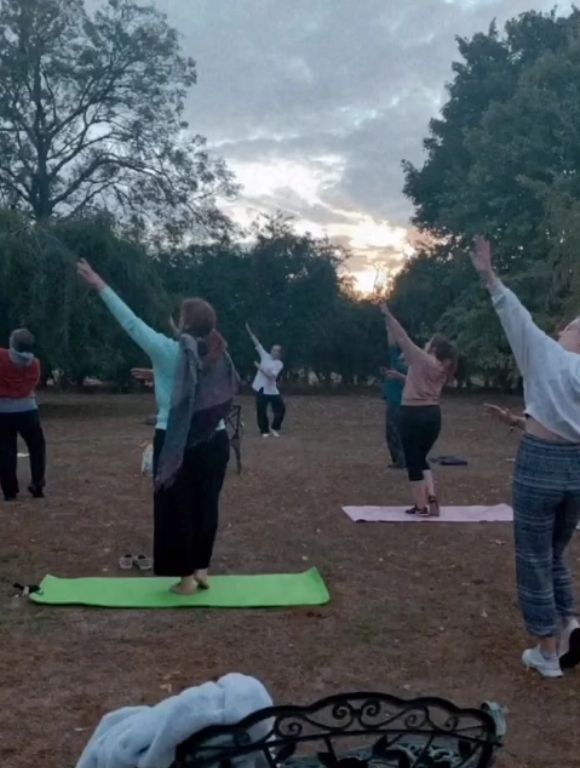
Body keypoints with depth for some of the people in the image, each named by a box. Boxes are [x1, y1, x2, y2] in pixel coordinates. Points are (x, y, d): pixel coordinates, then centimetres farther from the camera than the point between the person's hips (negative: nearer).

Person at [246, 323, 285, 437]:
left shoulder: (279, 364, -4)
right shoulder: (265, 356, 4)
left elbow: (272, 375, -18)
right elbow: (257, 343, 0)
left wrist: (260, 368, -25)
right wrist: (250, 331, -7)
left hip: (272, 390, -1)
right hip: (260, 388, 1)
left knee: (281, 408, -2)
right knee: (261, 411, 3)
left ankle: (274, 428, 18)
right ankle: (265, 430, 19)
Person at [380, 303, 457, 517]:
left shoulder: (420, 359, -10)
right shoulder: (443, 369, 10)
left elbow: (402, 337, -8)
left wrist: (387, 315, -1)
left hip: (413, 414, -7)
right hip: (433, 414, 7)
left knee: (413, 460, 3)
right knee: (421, 458, 21)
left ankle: (421, 505, 6)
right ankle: (431, 497, 6)